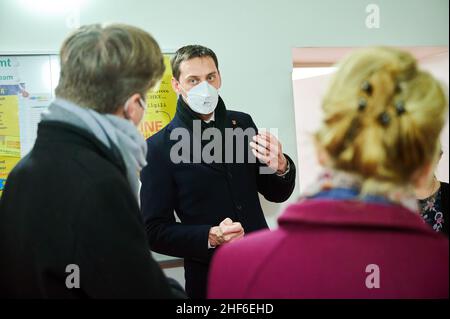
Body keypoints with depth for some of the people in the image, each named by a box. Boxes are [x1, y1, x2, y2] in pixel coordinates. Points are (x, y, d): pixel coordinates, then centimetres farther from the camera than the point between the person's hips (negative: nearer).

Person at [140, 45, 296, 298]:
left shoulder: (243, 123, 2)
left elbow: (277, 194, 8)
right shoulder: (160, 147, -9)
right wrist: (211, 237, -22)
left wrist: (280, 166, -13)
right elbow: (155, 231, -8)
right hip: (209, 276, -4)